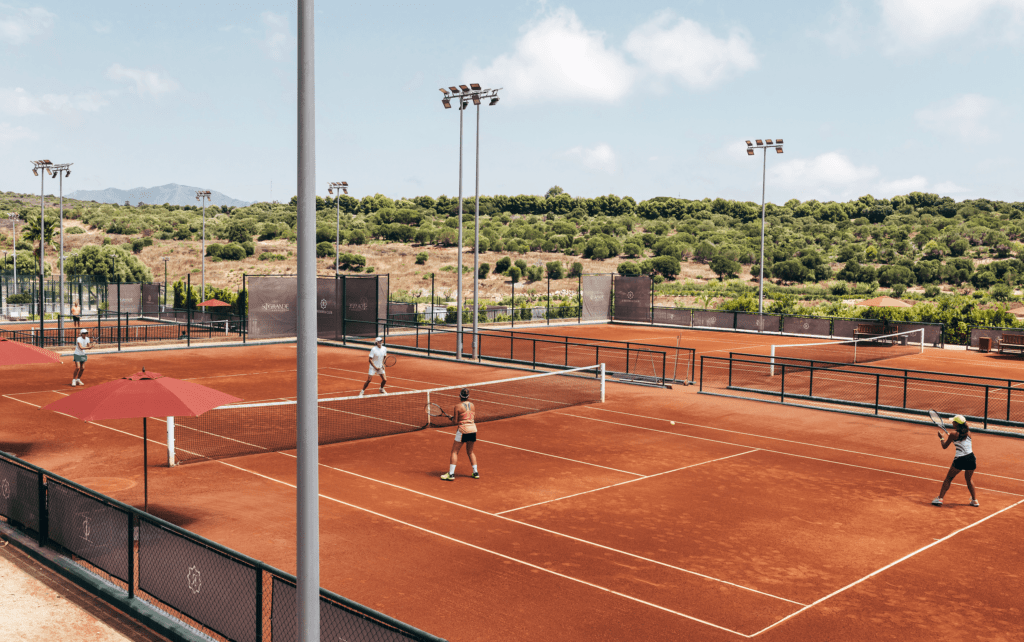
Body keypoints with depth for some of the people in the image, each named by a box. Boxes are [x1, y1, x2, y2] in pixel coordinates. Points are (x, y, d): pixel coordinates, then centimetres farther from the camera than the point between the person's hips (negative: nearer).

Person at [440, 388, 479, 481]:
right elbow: (475, 419, 12)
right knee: (470, 452, 21)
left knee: (454, 452, 4)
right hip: (473, 429, 5)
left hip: (463, 430, -5)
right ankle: (476, 473, 20)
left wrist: (453, 416, 13)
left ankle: (451, 474, -1)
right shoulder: (472, 405, 6)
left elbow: (456, 422, -6)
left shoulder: (458, 406, -7)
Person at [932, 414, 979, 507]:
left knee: (948, 479, 9)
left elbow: (944, 446, 7)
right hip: (971, 458, 4)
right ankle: (974, 500, 28)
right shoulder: (968, 433, 8)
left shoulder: (954, 435, -5)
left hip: (960, 460, -4)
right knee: (968, 480, 25)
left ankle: (940, 498, 5)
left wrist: (941, 438, 24)